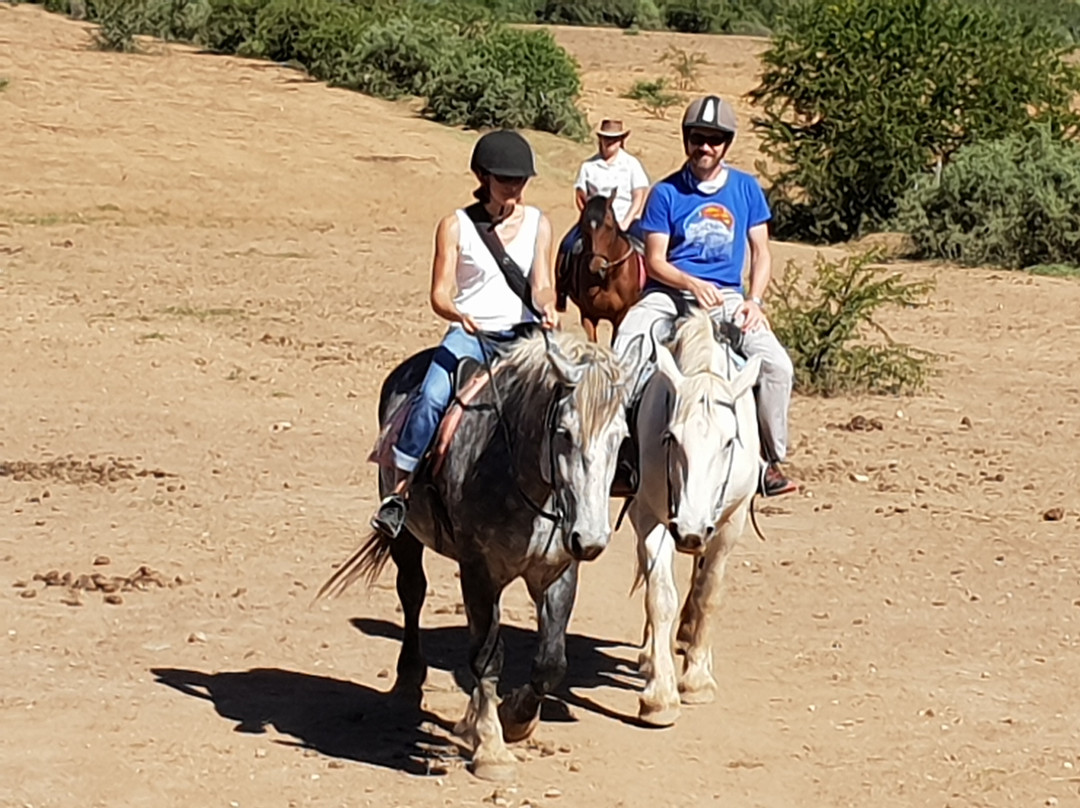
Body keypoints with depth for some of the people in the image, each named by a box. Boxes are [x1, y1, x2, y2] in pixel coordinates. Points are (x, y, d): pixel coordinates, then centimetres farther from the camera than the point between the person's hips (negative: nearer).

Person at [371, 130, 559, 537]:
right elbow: (440, 294, -5)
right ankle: (399, 490, -22)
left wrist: (547, 308, -22)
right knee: (432, 396, -28)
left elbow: (541, 285, 2)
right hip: (469, 334, -2)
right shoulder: (456, 226, 0)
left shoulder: (538, 223, 9)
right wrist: (458, 315, -28)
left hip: (522, 335, 2)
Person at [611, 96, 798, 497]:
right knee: (622, 357, -25)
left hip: (726, 297, 1)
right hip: (669, 292, -1)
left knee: (777, 365, -20)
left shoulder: (746, 189, 8)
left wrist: (754, 302, -6)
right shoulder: (667, 192, 1)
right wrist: (693, 284, -18)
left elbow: (760, 252, 9)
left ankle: (770, 462, -4)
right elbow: (654, 261, -1)